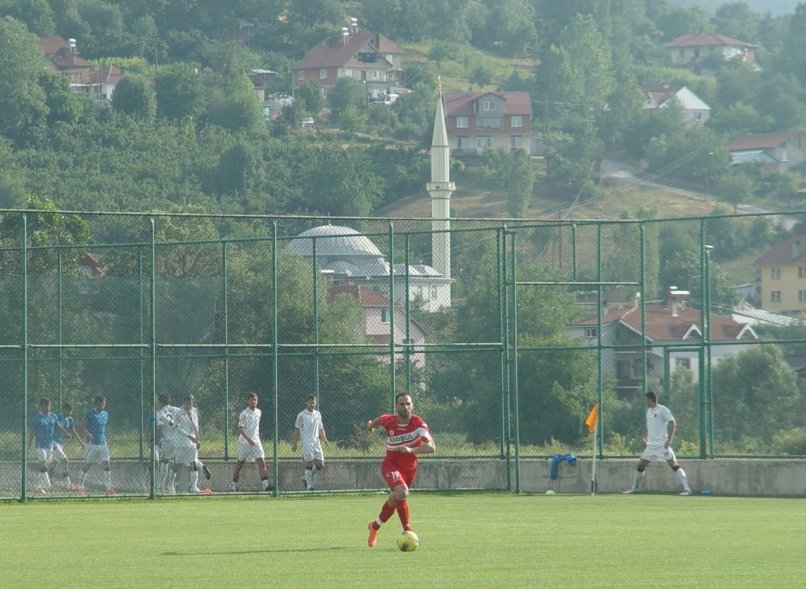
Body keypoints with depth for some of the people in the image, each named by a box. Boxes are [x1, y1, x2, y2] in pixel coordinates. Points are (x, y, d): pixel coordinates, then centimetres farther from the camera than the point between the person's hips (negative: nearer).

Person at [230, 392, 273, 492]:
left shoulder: (258, 412, 8)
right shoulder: (244, 414, -11)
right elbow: (240, 428, -18)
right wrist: (248, 439, -28)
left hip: (255, 441, 4)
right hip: (244, 442, -4)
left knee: (261, 462, -11)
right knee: (240, 463, 9)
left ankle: (265, 484, -19)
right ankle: (234, 483, 26)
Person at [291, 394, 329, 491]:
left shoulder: (318, 414, 14)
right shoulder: (301, 415, -1)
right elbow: (297, 430, 0)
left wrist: (324, 439, 7)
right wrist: (294, 444, -4)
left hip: (317, 442, 5)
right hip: (307, 443, -5)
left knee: (320, 465, -2)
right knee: (309, 464, -12)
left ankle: (306, 477, 19)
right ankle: (309, 486, -6)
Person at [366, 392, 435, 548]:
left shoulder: (418, 423, -22)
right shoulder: (388, 421, -14)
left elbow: (431, 447, -35)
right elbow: (379, 420, 13)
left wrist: (411, 450, -47)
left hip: (410, 468, 2)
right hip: (391, 464, -2)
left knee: (394, 500, 17)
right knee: (402, 492, -29)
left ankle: (375, 526, 43)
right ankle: (407, 530, -14)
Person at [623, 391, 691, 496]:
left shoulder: (663, 410, -9)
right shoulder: (649, 411, 15)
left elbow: (673, 424, -11)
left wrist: (669, 440, -17)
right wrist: (644, 438, 14)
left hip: (662, 444, -8)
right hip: (650, 444, 8)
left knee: (673, 464, -13)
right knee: (641, 465, 10)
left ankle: (686, 488, -15)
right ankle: (634, 488, 23)